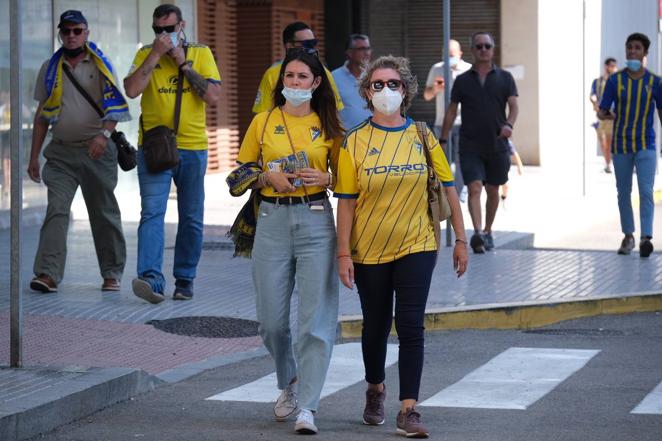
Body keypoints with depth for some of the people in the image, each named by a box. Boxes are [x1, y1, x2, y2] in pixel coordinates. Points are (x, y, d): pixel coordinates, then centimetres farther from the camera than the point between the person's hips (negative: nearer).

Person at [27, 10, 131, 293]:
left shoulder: (100, 65, 4)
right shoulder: (50, 69, 12)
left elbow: (114, 105, -4)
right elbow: (42, 115, 15)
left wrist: (104, 134, -23)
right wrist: (34, 157, 12)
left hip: (97, 151, -1)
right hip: (61, 152, 1)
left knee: (104, 214, 5)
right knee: (56, 209, -13)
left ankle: (112, 274, 15)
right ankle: (48, 274, -20)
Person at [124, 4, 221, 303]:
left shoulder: (201, 53, 5)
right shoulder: (146, 54, 5)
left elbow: (213, 96, -6)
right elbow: (132, 90, -12)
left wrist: (183, 64, -9)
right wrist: (156, 54, -12)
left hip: (193, 147, 1)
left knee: (191, 219, 7)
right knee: (152, 213, -14)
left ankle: (185, 280, 17)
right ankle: (151, 279, -24)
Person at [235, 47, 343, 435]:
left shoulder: (328, 126, 6)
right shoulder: (263, 122, 7)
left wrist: (325, 178, -9)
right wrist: (268, 176, -7)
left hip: (316, 222, -1)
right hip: (273, 221, 2)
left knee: (316, 318, -9)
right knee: (272, 319, 5)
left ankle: (307, 407, -6)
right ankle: (290, 382, 33)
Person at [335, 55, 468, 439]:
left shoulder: (423, 137, 0)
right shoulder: (355, 142, -2)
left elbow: (448, 189, 4)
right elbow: (347, 202, -3)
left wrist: (461, 240, 3)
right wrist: (344, 253, -7)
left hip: (416, 245, 0)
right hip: (370, 249, 1)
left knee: (411, 325, -10)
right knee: (376, 325, 13)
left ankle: (409, 410, -9)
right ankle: (376, 389, 38)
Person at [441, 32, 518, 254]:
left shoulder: (504, 78, 5)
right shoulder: (462, 80, 6)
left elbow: (513, 105, -5)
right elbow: (451, 111, 9)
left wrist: (509, 125, -25)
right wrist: (443, 140, 6)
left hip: (497, 145, 1)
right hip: (470, 146, -1)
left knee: (493, 191, 12)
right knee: (474, 188, -16)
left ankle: (488, 231, 28)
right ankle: (477, 233, -28)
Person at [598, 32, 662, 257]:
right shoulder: (615, 80, -1)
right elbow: (601, 112, 1)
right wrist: (608, 115, -22)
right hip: (620, 146, 1)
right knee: (623, 192, 9)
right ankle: (628, 236, 22)